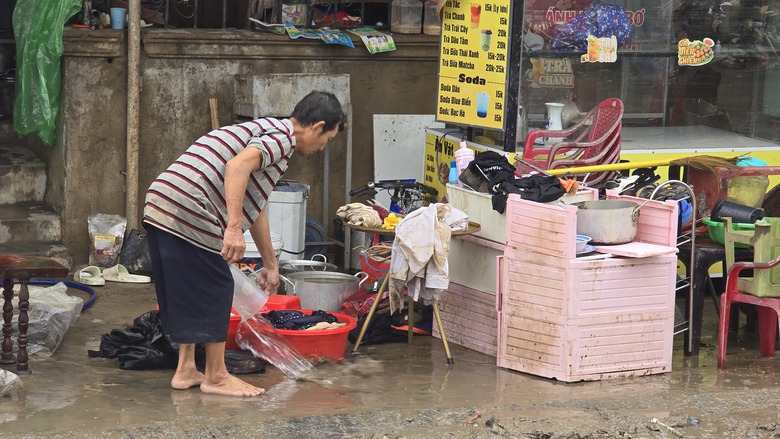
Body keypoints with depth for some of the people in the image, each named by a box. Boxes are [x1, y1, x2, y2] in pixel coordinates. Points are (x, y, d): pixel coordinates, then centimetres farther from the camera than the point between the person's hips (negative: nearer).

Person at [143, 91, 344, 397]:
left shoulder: (265, 131, 28)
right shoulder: (283, 136, -3)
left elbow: (256, 208, 37)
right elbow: (237, 166, -23)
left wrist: (270, 264, 44)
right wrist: (234, 228, -27)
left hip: (159, 205, 10)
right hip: (190, 211, -10)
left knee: (183, 292, 18)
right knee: (214, 290, 2)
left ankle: (186, 370, 24)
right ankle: (216, 376, 10)